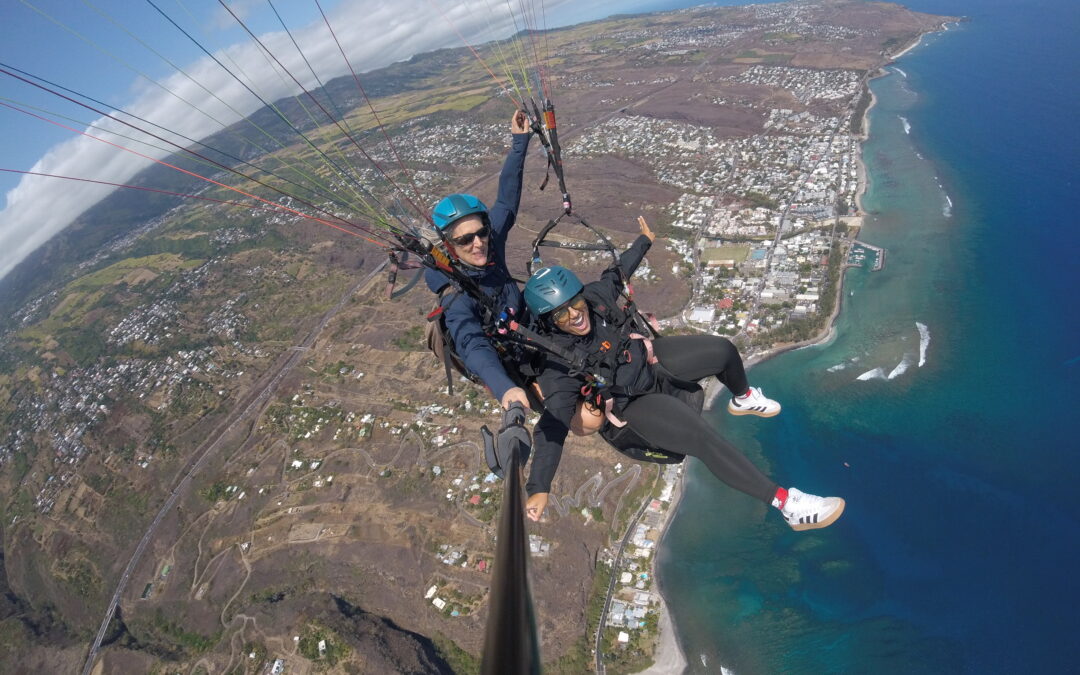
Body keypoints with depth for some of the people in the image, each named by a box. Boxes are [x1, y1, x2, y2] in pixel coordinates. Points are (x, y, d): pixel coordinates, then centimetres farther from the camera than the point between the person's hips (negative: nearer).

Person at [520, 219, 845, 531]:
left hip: (649, 357, 6)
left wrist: (643, 241, 24)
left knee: (722, 349, 4)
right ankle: (787, 503, -13)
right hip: (636, 405, -6)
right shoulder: (559, 364, -31)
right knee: (705, 440, -23)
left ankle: (743, 398, 39)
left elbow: (616, 273, 5)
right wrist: (538, 488, -48)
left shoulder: (595, 295, -17)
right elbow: (553, 426, -37)